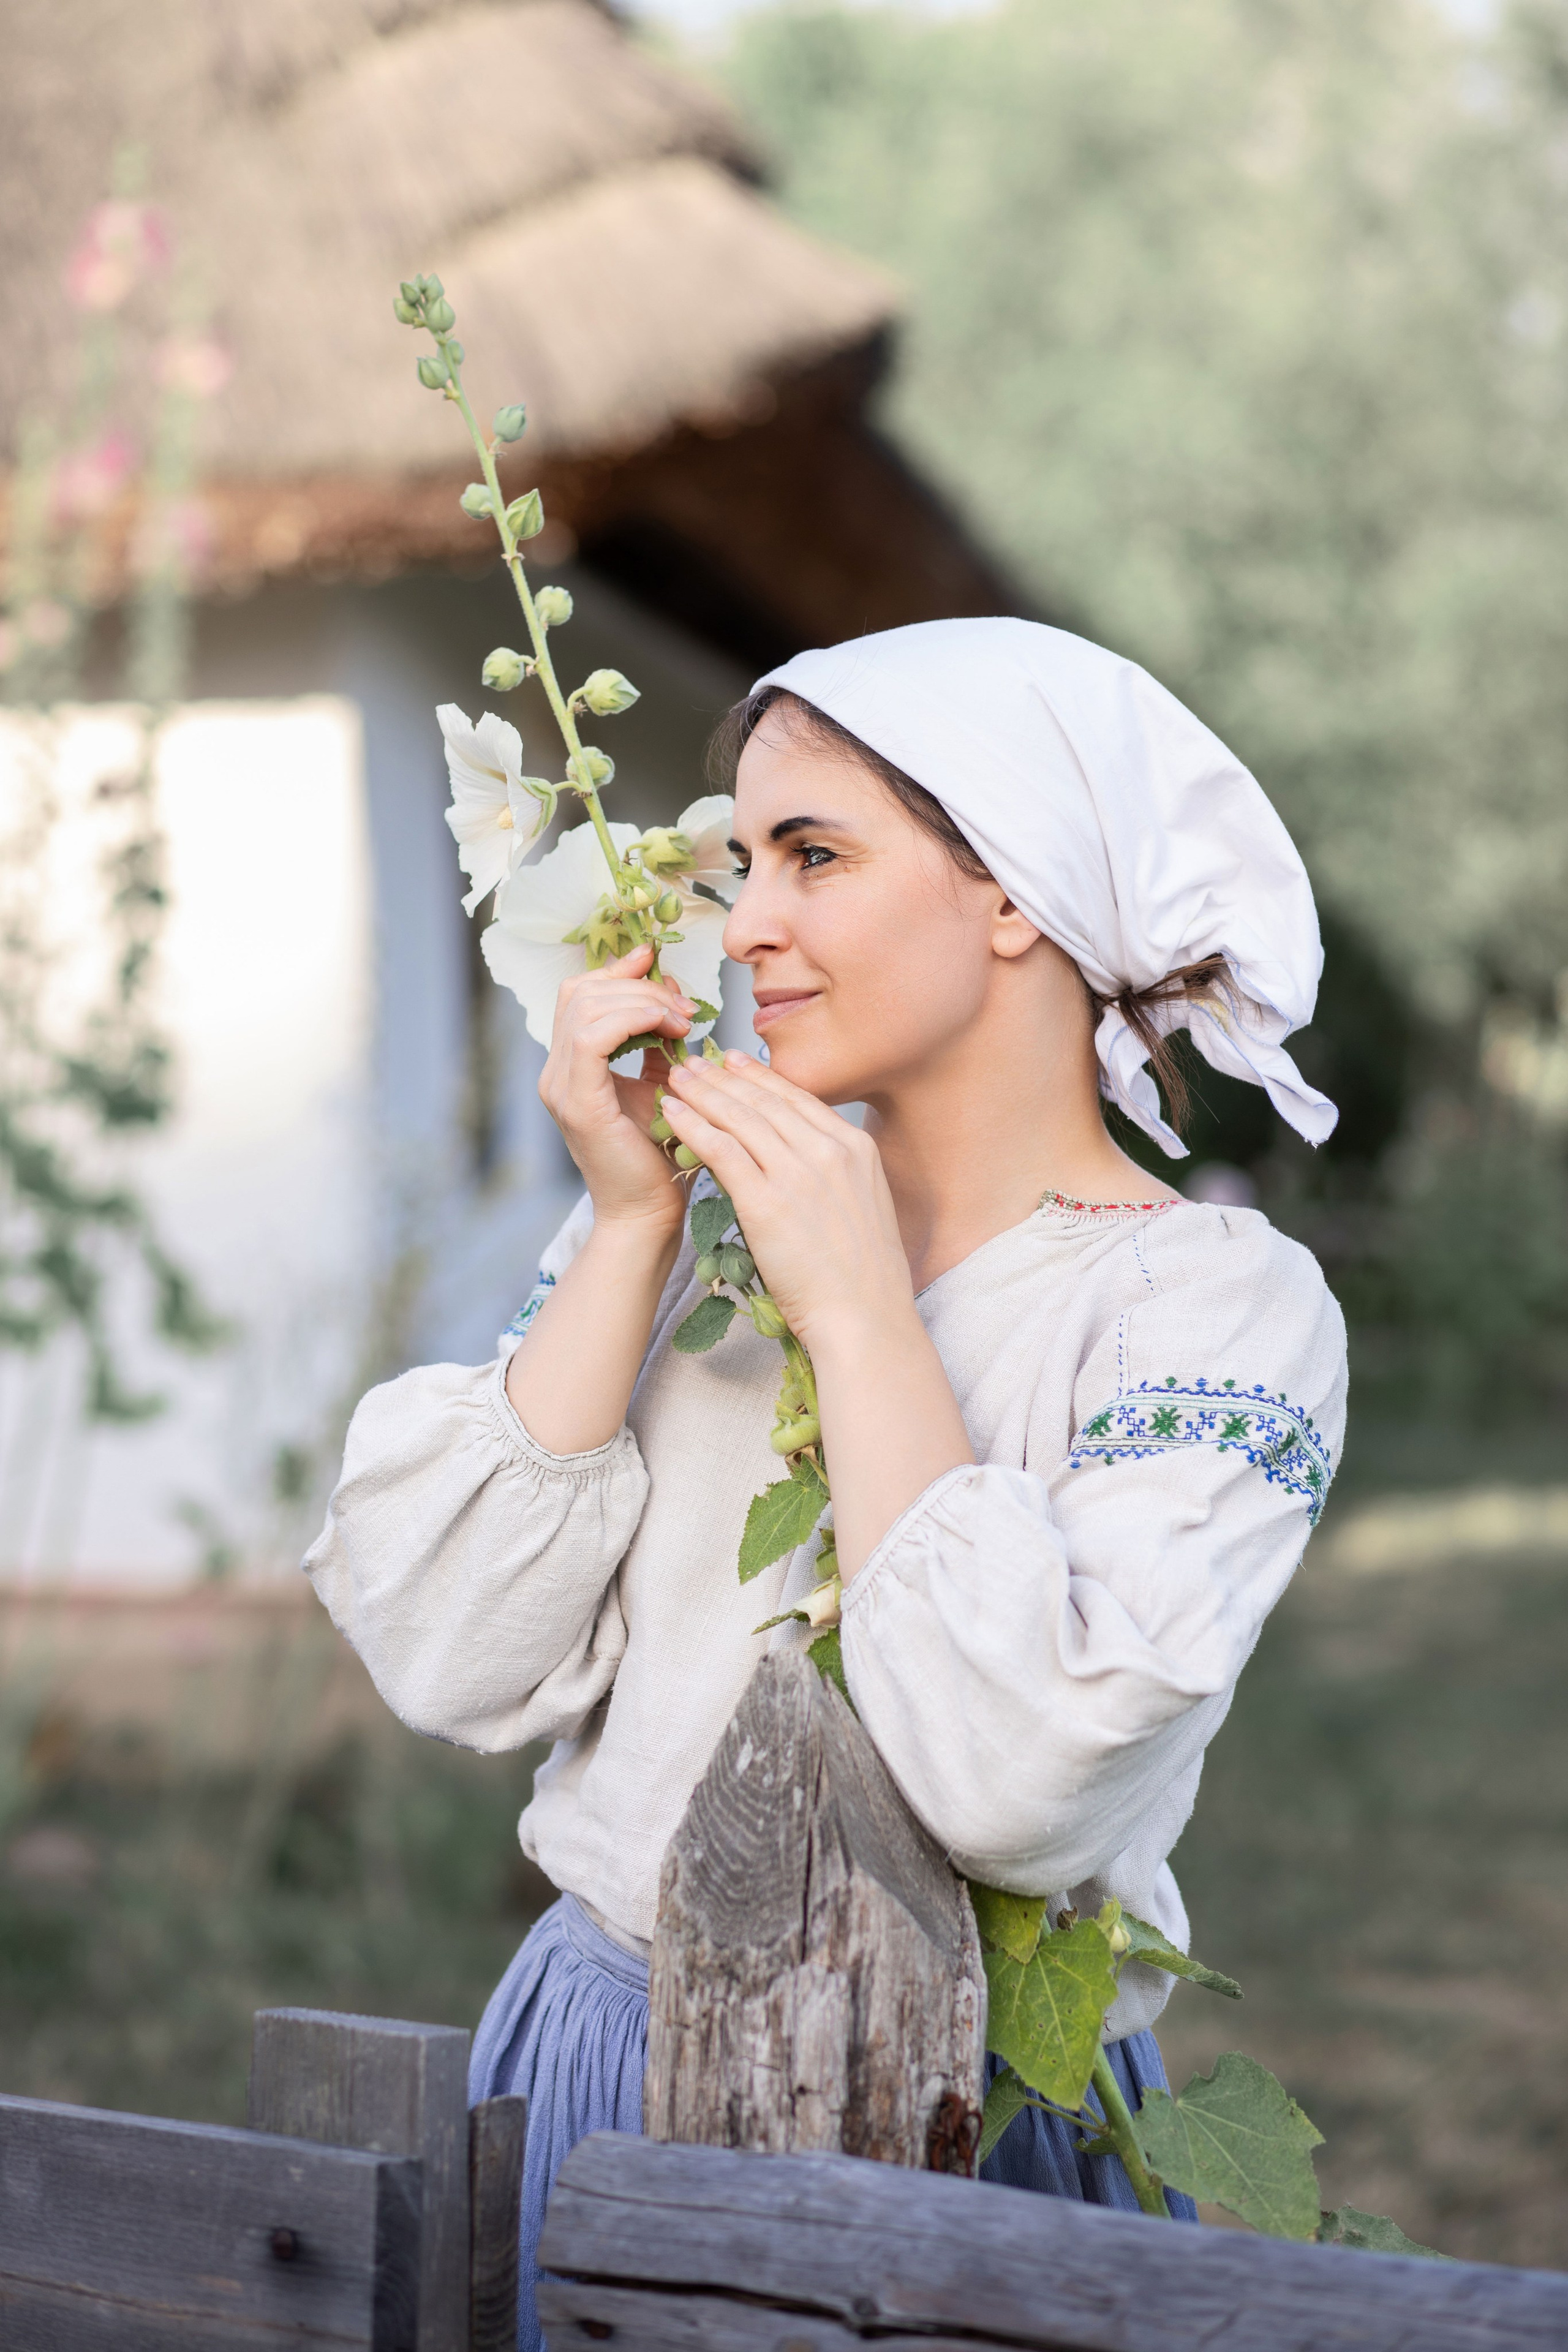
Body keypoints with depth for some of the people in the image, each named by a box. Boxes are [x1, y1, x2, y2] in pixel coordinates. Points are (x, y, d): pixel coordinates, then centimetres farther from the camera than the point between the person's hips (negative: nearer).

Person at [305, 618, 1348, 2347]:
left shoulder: (1221, 1299, -11)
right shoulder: (702, 1204, 1)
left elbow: (1024, 1788, -25)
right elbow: (455, 1667, -7)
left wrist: (855, 1303, -19)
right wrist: (629, 1229, -10)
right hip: (596, 2080, 4)